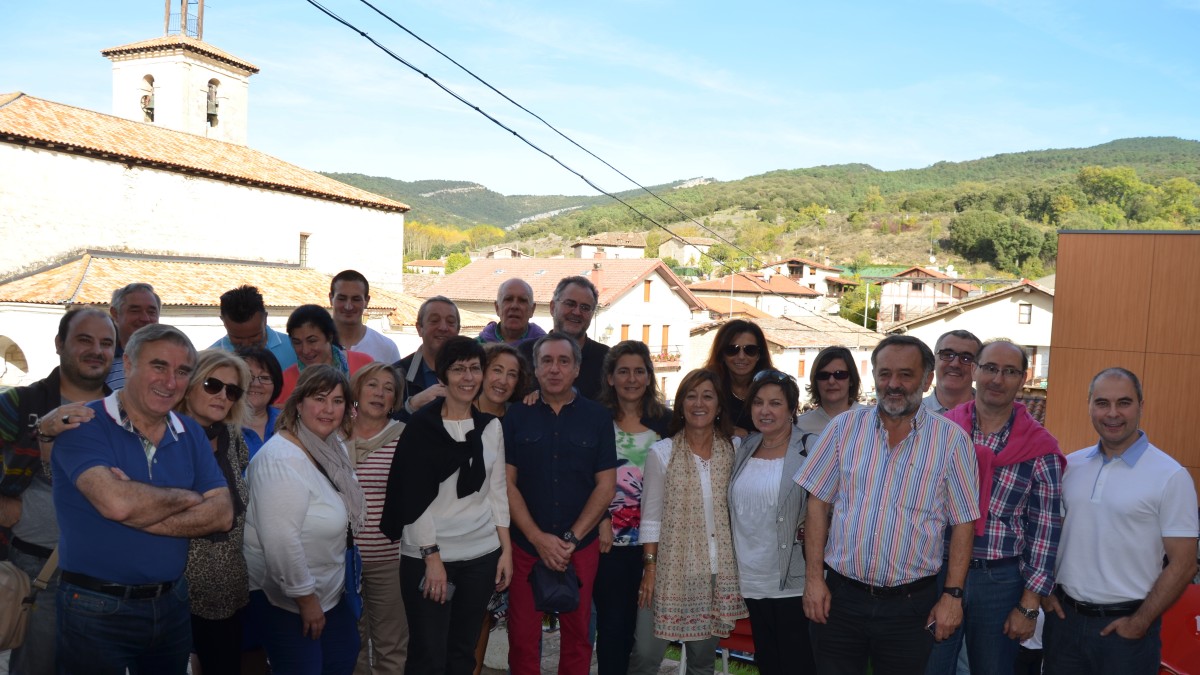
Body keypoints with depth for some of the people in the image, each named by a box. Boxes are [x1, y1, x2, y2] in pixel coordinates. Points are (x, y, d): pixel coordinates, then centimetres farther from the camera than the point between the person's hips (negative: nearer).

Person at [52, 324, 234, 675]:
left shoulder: (191, 434, 4)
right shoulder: (85, 425, -12)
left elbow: (222, 515, -6)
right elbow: (117, 502, -28)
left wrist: (139, 513, -17)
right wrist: (186, 497, -12)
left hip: (171, 603, 5)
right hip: (97, 607, -5)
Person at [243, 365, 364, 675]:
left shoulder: (333, 447, 1)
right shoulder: (282, 460, -27)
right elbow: (281, 542, -30)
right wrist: (306, 598, -21)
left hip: (328, 589, 9)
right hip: (285, 597, -9)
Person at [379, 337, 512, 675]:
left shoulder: (491, 426, 7)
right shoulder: (422, 425, -6)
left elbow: (497, 491, 9)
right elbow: (415, 498, -9)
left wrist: (506, 550, 4)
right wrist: (432, 557, -13)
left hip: (482, 554, 4)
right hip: (426, 555, -4)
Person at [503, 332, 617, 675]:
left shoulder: (597, 417, 1)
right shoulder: (516, 415, 1)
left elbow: (605, 485, -1)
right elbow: (507, 483, -2)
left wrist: (571, 539, -8)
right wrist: (538, 538, -10)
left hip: (582, 546, 0)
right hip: (526, 543, 0)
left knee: (577, 634, 9)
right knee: (523, 635, 5)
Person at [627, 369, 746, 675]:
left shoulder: (733, 450, 1)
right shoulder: (662, 452, -5)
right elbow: (651, 516, -3)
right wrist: (650, 566, -6)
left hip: (718, 569, 2)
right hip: (672, 569, -2)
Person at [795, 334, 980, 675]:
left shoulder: (951, 439, -4)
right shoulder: (845, 427, 0)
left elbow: (962, 523, 0)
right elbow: (818, 504, 3)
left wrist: (953, 595, -4)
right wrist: (813, 578, -2)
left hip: (912, 605, -1)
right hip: (840, 595, 1)